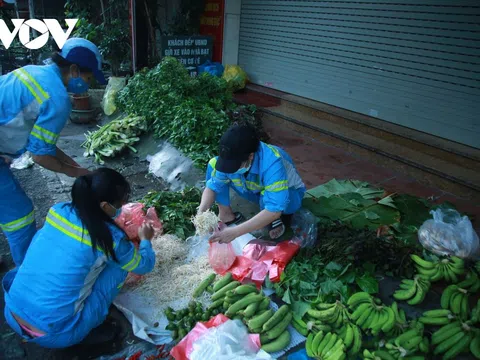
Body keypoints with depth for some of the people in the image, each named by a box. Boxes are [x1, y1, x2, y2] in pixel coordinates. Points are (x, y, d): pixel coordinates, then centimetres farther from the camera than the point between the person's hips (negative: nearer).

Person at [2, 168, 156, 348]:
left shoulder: (57, 210, -2)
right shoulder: (110, 238, -17)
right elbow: (144, 265, 2)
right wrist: (145, 239, 21)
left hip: (13, 317, 6)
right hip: (55, 336, -5)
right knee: (119, 262, 1)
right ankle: (92, 321, 14)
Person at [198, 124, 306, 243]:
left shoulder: (273, 164, -41)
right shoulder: (230, 158, -24)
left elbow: (274, 210, -46)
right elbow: (213, 185, -13)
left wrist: (235, 232, -49)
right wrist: (201, 212, -33)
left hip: (288, 193, -4)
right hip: (256, 190, 5)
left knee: (266, 197, -42)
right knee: (213, 164, -13)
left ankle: (277, 219, -8)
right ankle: (226, 214, -1)